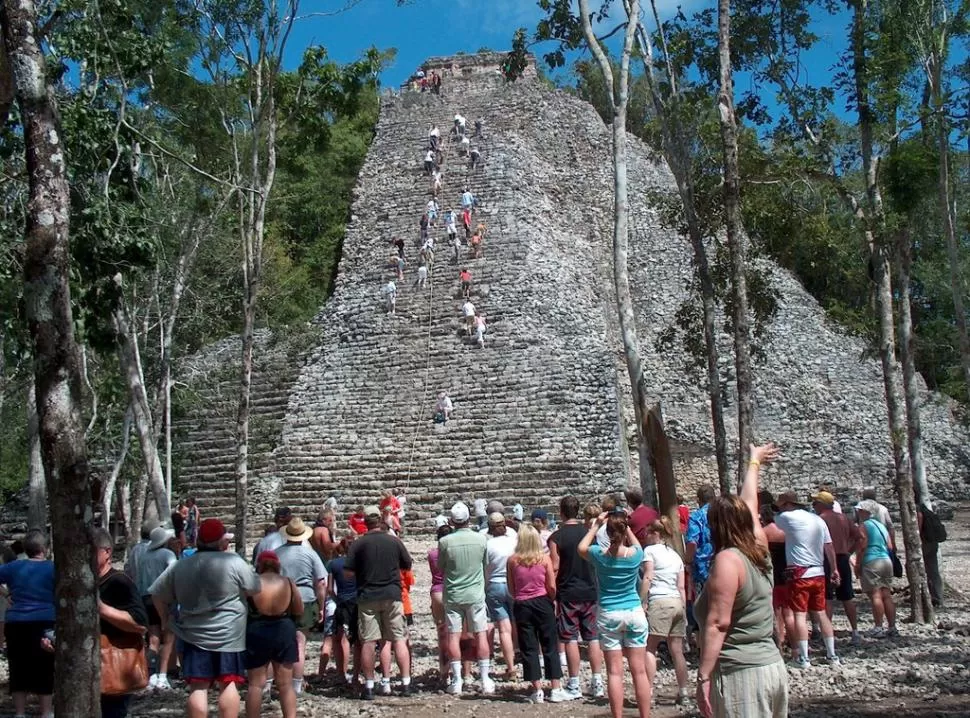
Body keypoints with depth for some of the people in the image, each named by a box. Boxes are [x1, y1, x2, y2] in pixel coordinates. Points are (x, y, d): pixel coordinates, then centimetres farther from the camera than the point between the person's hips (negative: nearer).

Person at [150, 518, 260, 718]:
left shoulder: (180, 566, 3)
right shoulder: (234, 562, -10)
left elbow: (157, 595, 10)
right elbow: (255, 589, -3)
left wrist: (165, 620, 23)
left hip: (193, 634, 3)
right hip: (228, 634, -3)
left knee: (198, 687, 5)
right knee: (229, 683, 5)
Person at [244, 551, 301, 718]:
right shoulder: (288, 583, -4)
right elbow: (299, 613, 1)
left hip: (256, 634, -1)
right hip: (284, 632, 2)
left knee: (256, 684, 7)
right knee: (285, 683, 10)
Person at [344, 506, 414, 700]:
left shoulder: (358, 544, -6)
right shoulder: (394, 541, 0)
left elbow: (348, 572, -8)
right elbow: (407, 566, 10)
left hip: (367, 597, -1)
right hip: (392, 595, 1)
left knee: (368, 642, 4)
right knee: (399, 640, 7)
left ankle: (369, 687, 6)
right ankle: (406, 683, 8)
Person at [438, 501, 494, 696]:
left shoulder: (445, 541, -11)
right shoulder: (480, 538, -8)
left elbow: (440, 568, 2)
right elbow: (486, 564, 5)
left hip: (452, 594, -1)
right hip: (475, 593, 1)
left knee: (453, 636, 6)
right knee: (481, 635, 7)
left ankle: (457, 681, 8)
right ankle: (485, 681, 10)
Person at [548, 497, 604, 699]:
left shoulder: (556, 537, -10)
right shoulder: (589, 531, 2)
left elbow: (554, 567, -12)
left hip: (567, 593, -3)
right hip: (590, 591, 4)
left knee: (570, 639, 4)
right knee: (593, 638, 9)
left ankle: (574, 685, 7)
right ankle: (598, 682, 11)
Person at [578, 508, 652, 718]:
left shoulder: (600, 554, -9)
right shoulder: (635, 554, -7)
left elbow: (581, 548, 14)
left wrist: (596, 525, 15)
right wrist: (625, 525, 18)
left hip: (608, 616, -1)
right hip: (634, 613, 1)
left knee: (614, 672, 2)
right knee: (639, 670, 7)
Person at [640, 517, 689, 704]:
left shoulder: (650, 550, 2)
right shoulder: (676, 555, 20)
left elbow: (648, 578, -9)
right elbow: (682, 587, 16)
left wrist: (642, 603, -8)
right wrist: (684, 611, 18)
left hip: (659, 602, -7)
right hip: (677, 602, 7)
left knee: (650, 648, -7)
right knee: (677, 651, 10)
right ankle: (683, 692, 12)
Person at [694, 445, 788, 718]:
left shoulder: (727, 560, -14)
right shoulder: (758, 550, 7)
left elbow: (718, 623, -19)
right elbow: (749, 504, 24)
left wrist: (703, 676, -18)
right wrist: (754, 463, 39)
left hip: (740, 673, -9)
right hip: (773, 666, 9)